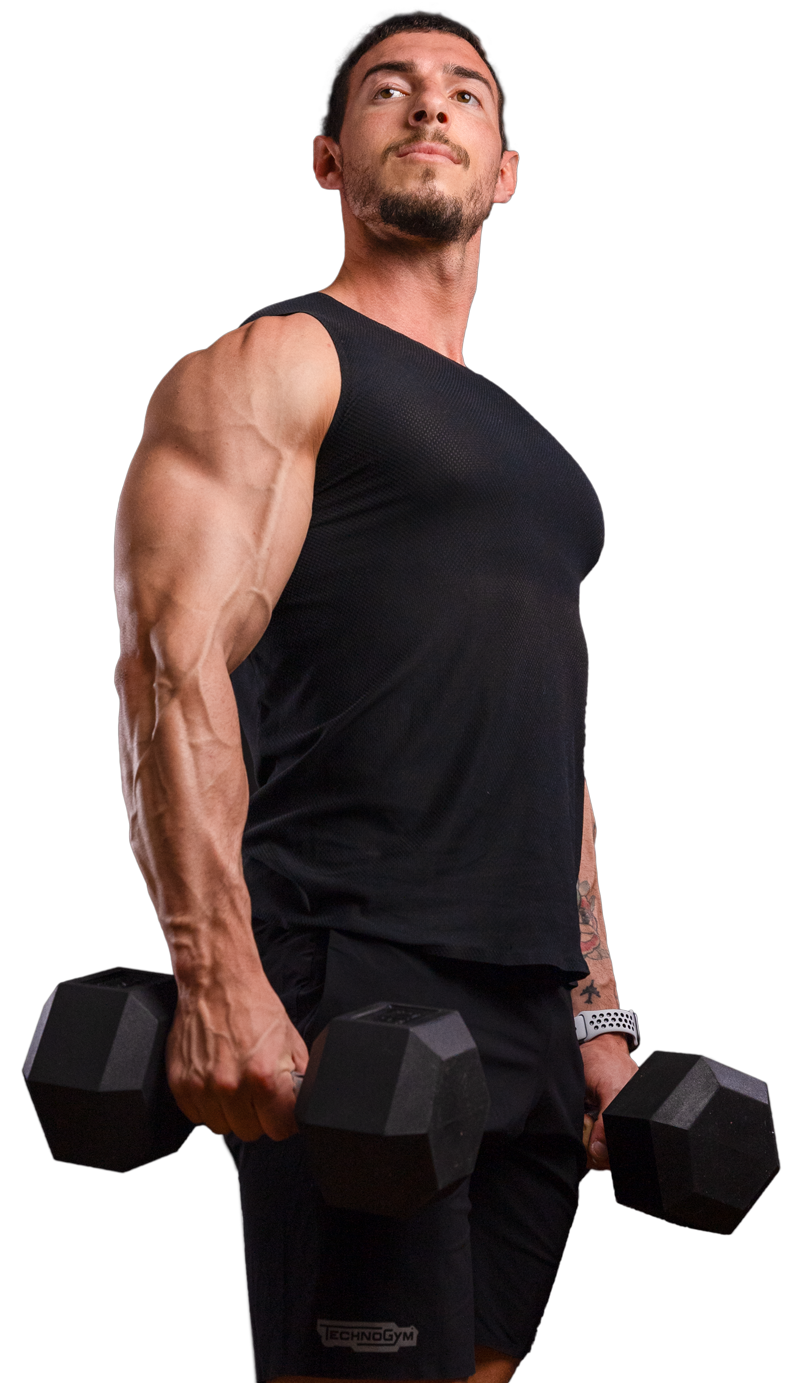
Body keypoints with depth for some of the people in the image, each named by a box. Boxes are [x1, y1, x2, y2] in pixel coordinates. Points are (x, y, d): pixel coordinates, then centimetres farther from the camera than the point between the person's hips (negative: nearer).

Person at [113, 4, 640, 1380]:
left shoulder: (525, 447, 26)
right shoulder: (272, 366, 0)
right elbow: (175, 664, -13)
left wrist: (599, 1013, 21)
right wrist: (218, 980, -25)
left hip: (529, 1011, 8)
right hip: (352, 989, -8)